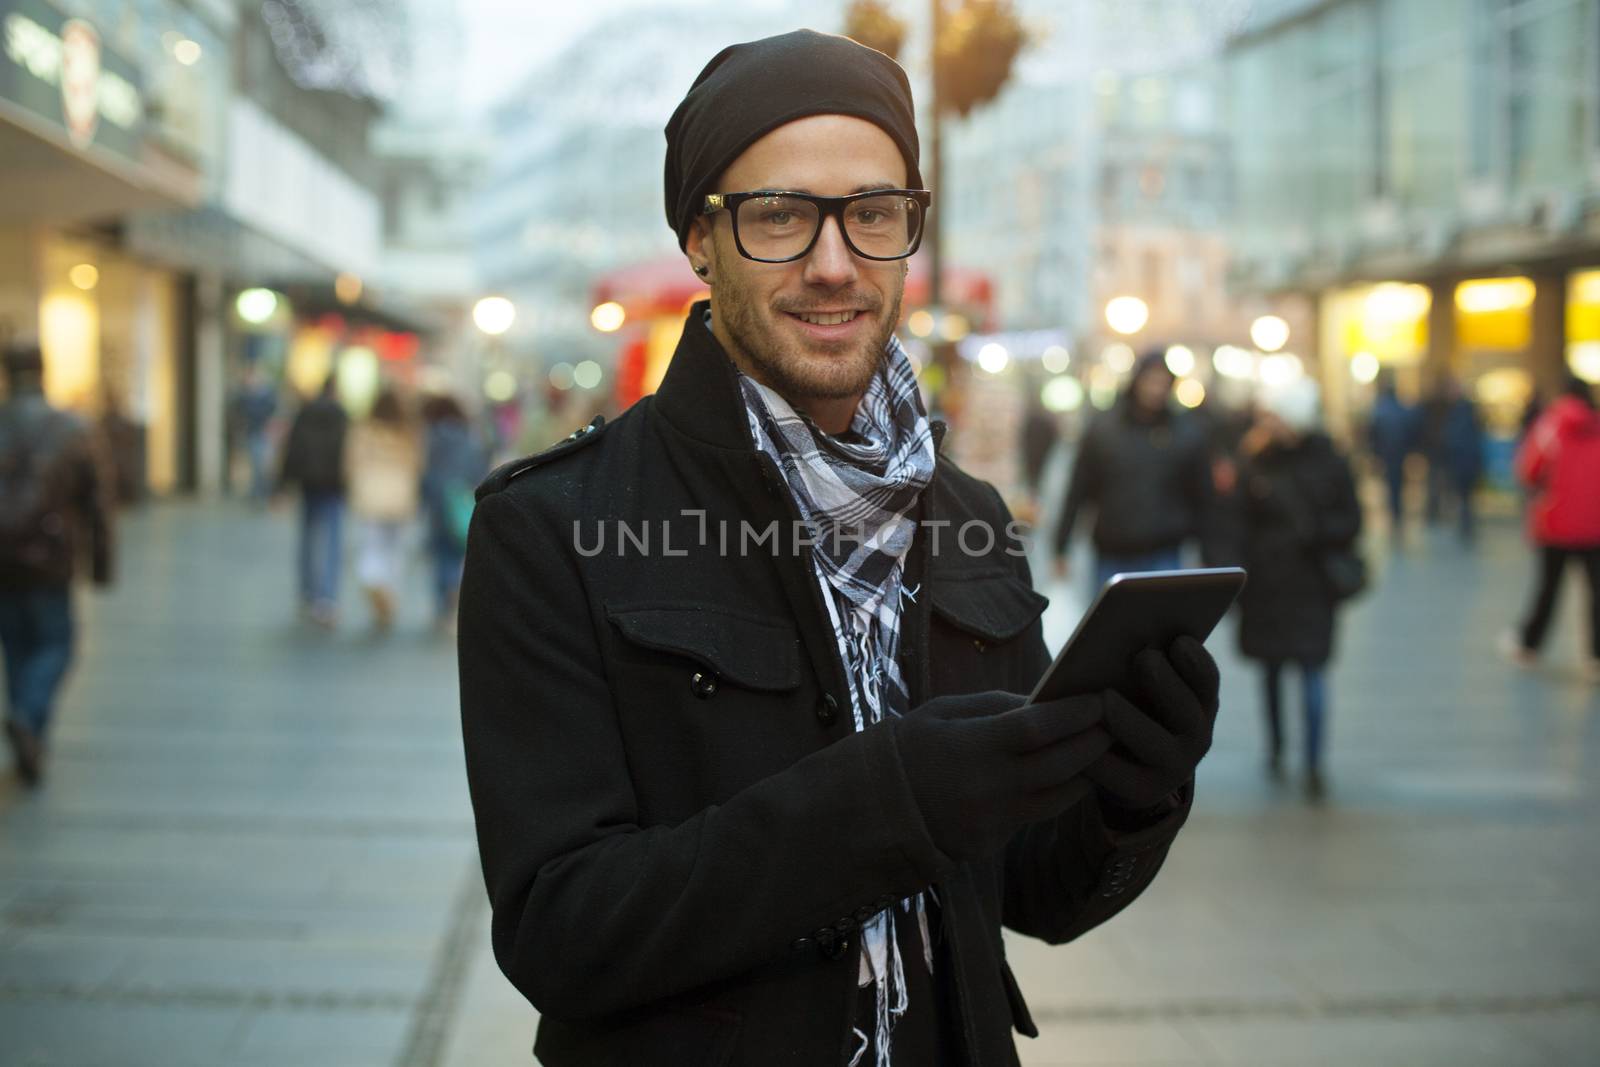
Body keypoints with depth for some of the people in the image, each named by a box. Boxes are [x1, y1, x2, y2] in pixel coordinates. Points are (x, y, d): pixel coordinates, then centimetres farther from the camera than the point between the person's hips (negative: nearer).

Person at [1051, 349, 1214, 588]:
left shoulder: (1189, 433, 0)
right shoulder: (1103, 430, 0)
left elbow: (1201, 497, 3)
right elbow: (1077, 491, 2)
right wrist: (1061, 548, 1)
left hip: (1163, 558, -1)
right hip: (1112, 557, 1)